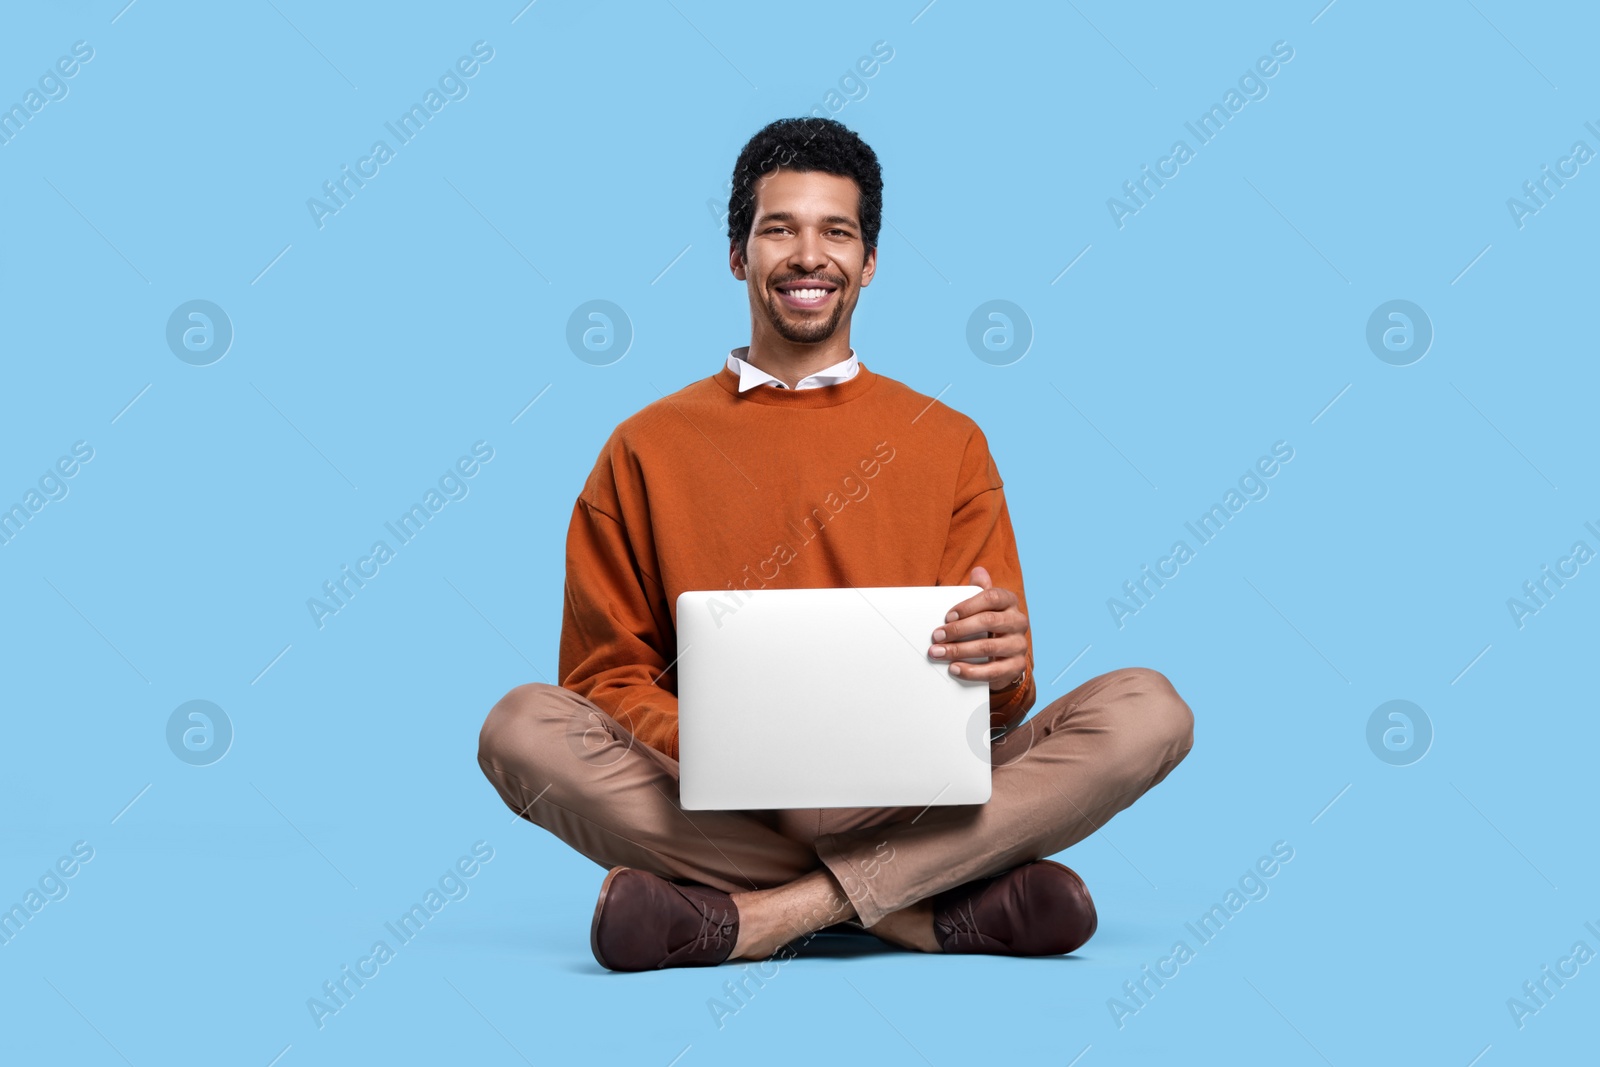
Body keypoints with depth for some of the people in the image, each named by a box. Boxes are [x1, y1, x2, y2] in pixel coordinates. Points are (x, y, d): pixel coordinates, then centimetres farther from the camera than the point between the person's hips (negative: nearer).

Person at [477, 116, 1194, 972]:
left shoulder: (949, 444, 12)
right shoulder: (646, 450, 10)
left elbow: (991, 706, 9)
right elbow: (607, 674, 7)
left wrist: (1003, 667, -17)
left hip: (910, 800, 1)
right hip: (717, 809, 0)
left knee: (1147, 708, -21)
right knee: (524, 726, -27)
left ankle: (774, 912, -28)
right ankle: (935, 912, -26)